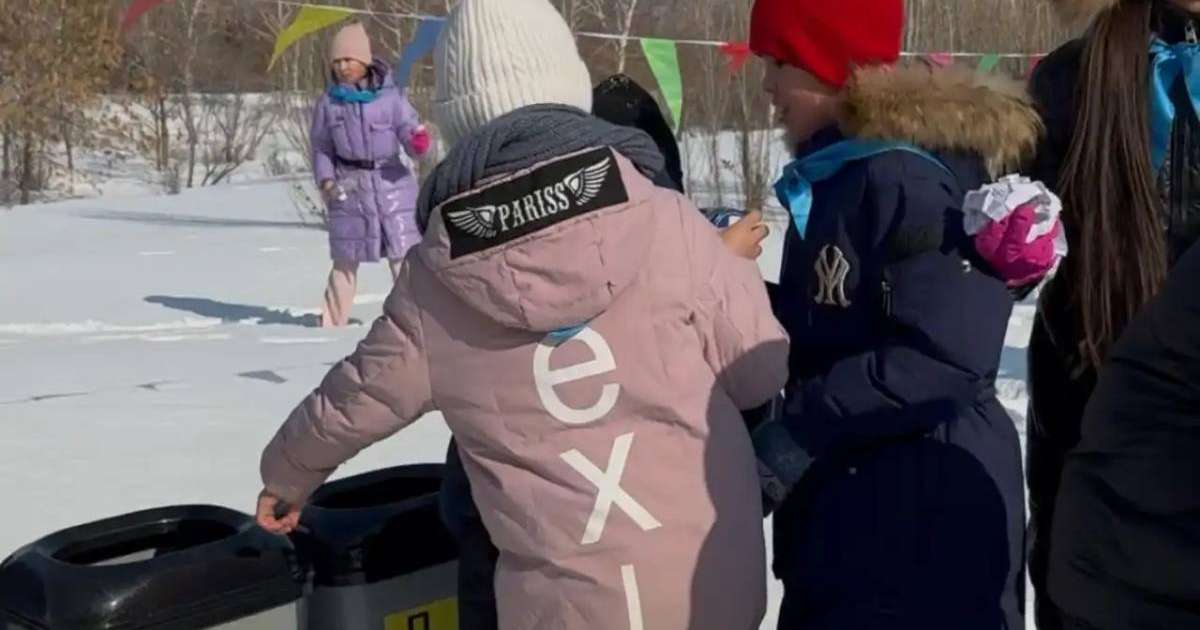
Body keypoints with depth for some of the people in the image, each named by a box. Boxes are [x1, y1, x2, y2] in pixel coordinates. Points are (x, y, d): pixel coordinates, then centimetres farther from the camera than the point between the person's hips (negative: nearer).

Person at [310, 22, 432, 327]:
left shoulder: (391, 96, -5)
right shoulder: (328, 103, 1)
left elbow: (409, 132, -8)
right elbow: (321, 147, 10)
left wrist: (419, 141, -31)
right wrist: (326, 181, -4)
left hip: (392, 183, -1)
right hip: (349, 187, 2)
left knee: (404, 256, -1)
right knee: (345, 257, 10)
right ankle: (333, 321, 21)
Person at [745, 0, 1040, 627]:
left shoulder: (911, 178, -19)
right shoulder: (831, 174, 9)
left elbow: (943, 355, -25)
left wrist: (800, 436, -22)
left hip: (926, 523, -9)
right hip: (838, 509, 9)